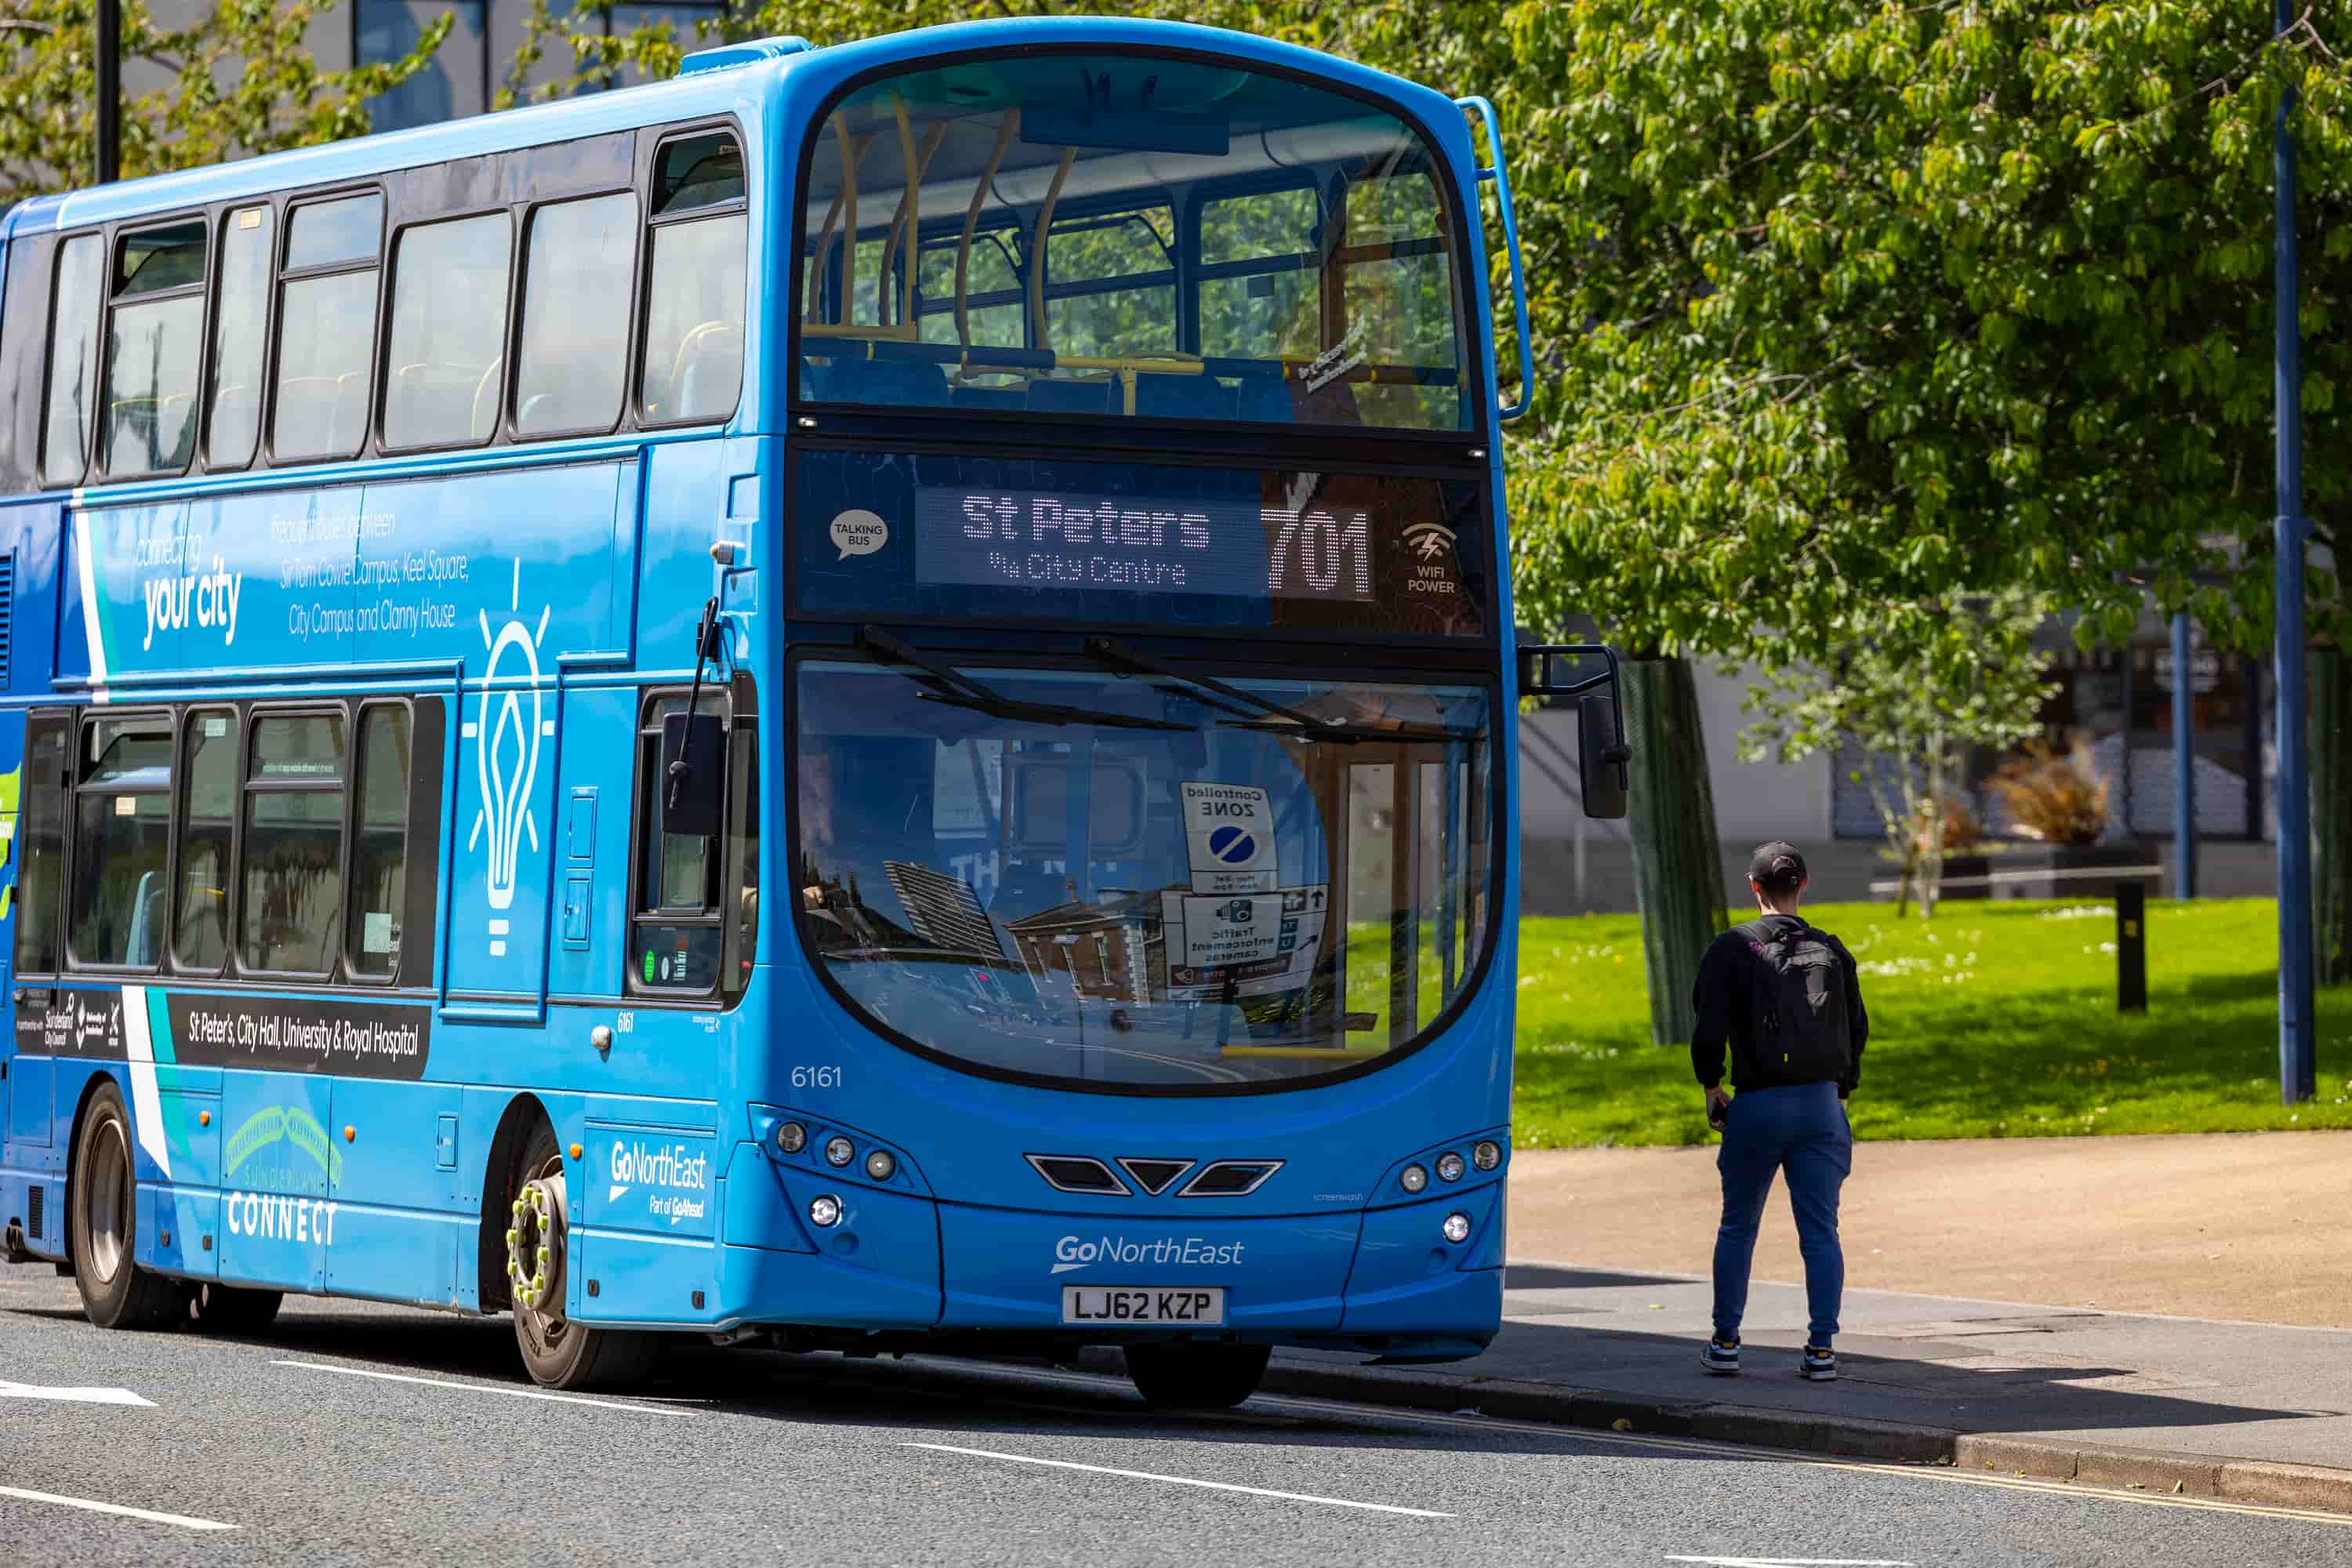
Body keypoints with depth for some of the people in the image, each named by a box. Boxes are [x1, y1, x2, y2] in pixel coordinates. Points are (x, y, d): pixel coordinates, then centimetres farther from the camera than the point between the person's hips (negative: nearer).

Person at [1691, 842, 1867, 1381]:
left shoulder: (1733, 949, -4)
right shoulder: (1831, 952, 6)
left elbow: (1710, 1028, -10)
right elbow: (1857, 1029, 11)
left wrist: (1711, 1086, 4)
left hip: (1757, 1108, -2)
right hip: (1821, 1104, 2)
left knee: (1737, 1228, 12)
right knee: (1820, 1231, 2)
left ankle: (1725, 1342, 14)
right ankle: (1822, 1347, -4)